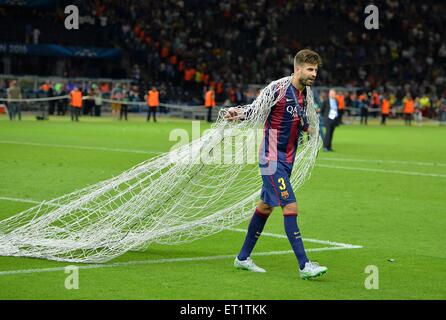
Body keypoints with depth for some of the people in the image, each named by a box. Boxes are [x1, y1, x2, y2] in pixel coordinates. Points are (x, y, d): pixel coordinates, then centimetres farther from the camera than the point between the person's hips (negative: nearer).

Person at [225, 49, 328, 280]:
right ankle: (304, 265, -14)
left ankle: (243, 258, 28)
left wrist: (308, 127, 1)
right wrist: (238, 114, -27)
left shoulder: (305, 93, 8)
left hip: (287, 160, 9)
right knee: (290, 207, -14)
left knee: (265, 207, 16)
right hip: (272, 159, -9)